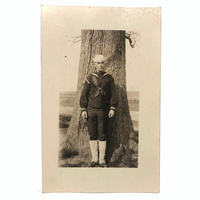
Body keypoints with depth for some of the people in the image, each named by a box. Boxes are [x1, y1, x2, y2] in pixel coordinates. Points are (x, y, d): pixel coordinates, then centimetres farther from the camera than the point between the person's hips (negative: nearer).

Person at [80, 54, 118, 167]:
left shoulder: (109, 78, 8)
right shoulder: (90, 78, 6)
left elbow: (113, 94, 5)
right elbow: (84, 94, 5)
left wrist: (113, 108, -6)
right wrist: (83, 109, -2)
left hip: (104, 111, 0)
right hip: (91, 110, 0)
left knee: (103, 135, 2)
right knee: (92, 135, 3)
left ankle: (102, 160, 13)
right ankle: (94, 159, 15)